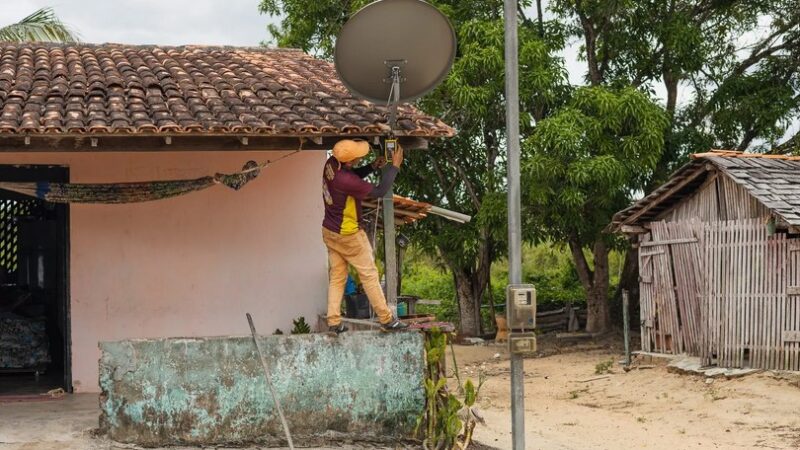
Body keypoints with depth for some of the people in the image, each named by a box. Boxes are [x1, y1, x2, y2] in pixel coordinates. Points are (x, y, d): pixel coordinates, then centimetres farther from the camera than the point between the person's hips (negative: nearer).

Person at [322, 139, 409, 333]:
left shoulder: (332, 163, -8)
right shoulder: (346, 181, -33)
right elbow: (379, 191, -23)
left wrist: (373, 166, -2)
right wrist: (395, 166, -14)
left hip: (330, 231, 8)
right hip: (348, 235, -8)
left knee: (337, 276, 12)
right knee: (369, 275, 4)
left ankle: (334, 322, 12)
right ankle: (386, 319, 12)